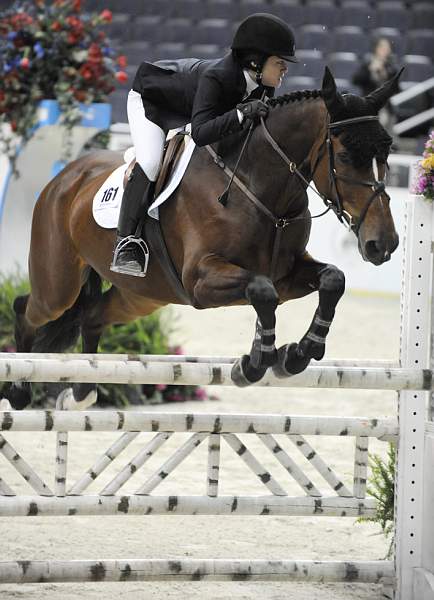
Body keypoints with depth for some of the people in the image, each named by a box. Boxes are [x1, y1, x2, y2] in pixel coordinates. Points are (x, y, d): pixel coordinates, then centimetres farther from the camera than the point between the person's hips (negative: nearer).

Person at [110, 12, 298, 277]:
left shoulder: (262, 84, -22)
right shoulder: (215, 77, -43)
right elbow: (201, 133, -52)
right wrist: (240, 113, -61)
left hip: (185, 114, 8)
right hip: (150, 99, -8)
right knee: (150, 162, -27)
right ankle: (126, 243, -24)